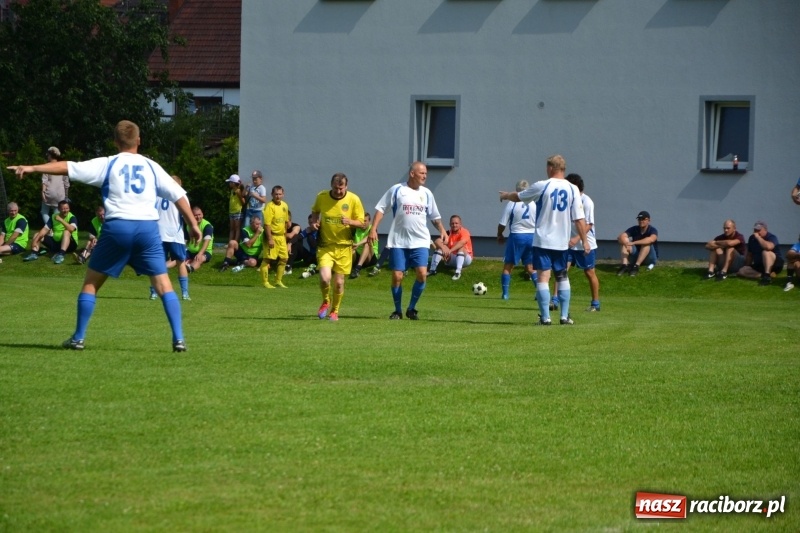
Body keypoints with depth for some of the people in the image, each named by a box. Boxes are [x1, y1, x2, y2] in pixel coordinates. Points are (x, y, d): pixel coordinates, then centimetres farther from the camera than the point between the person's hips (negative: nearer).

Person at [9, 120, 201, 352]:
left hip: (117, 226, -1)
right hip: (148, 227, 2)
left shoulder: (108, 165, 7)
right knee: (163, 284, 4)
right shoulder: (151, 167, 14)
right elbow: (178, 195, 13)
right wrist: (193, 224, 21)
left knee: (91, 282, 12)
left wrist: (32, 168, 1)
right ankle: (178, 339, -6)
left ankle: (78, 338, 11)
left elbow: (69, 168, 1)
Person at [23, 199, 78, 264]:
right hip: (56, 242, 5)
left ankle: (61, 255, -50)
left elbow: (71, 229, -32)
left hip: (69, 244, -5)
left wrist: (61, 220, -33)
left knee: (66, 232, -36)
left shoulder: (72, 217, -11)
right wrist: (35, 241, -18)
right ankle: (34, 254, -25)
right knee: (37, 235, -3)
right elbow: (45, 230, -6)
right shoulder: (54, 217, 2)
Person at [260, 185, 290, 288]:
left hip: (281, 236, 8)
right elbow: (267, 224, -20)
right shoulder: (270, 207, -15)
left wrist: (285, 234, 22)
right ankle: (265, 282, 0)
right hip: (272, 236, -8)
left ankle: (278, 281, 23)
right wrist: (270, 239, -24)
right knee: (268, 259, -5)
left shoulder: (285, 205, 10)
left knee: (284, 258, 11)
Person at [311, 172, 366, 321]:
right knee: (325, 278, -17)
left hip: (344, 246, 0)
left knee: (339, 282, 3)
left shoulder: (354, 200, -8)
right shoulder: (321, 197, -3)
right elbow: (315, 211, 19)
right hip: (325, 246, 0)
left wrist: (350, 222, -22)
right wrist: (315, 221, -3)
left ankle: (335, 311, 27)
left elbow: (361, 223, -1)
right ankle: (326, 301, 15)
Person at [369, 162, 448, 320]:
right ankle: (398, 310, 14)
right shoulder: (397, 190, -1)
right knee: (397, 276, -3)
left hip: (420, 241, 2)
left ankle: (411, 308, 3)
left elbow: (435, 216, 19)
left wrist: (442, 230, 3)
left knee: (422, 273, -13)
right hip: (398, 241, -2)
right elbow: (381, 208, 1)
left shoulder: (426, 193, 9)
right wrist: (373, 229, -8)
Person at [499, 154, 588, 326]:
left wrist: (505, 195, 30)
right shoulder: (573, 189, 0)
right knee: (562, 277, 16)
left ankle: (545, 317, -10)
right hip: (562, 242, 3)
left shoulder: (542, 186, -6)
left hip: (543, 240, -3)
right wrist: (584, 241, 3)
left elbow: (518, 197, 9)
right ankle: (565, 316, 13)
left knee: (543, 277, -4)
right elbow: (579, 219, -3)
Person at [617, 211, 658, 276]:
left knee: (646, 243, -32)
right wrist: (626, 244, -40)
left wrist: (633, 243, -46)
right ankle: (624, 265, -33)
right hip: (636, 256, 4)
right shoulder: (634, 229, -3)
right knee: (624, 240, -17)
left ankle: (636, 266, -40)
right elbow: (620, 237, -17)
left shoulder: (652, 230, -16)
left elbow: (651, 239, -40)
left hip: (650, 258, -4)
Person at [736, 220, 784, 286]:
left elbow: (768, 247, -39)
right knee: (741, 272, -15)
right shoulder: (752, 238, 6)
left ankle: (767, 276, -43)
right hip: (759, 266, 7)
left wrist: (758, 237, -27)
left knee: (766, 252, -36)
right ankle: (766, 274, -22)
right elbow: (749, 255, 15)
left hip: (775, 264, -7)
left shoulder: (771, 237, -14)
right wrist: (747, 268, 9)